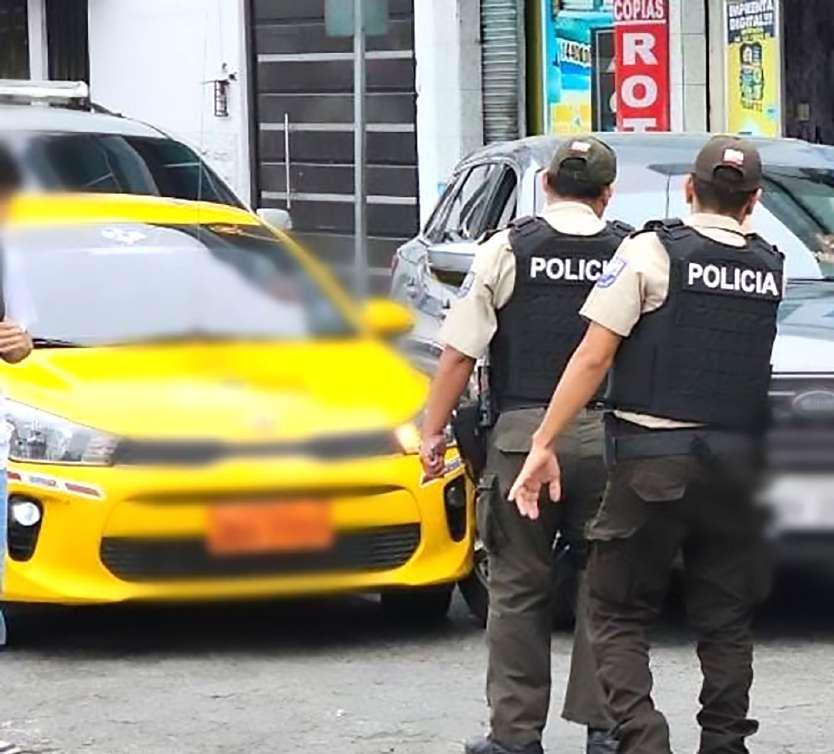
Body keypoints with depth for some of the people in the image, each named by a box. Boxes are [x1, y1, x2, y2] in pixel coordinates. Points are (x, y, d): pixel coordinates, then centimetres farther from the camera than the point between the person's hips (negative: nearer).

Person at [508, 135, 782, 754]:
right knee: (726, 620, 12)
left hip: (654, 459, -3)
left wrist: (545, 442, -5)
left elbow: (593, 357, -8)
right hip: (738, 464, 3)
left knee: (619, 611, 3)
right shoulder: (772, 270, 6)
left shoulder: (652, 252, -5)